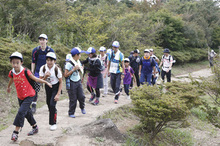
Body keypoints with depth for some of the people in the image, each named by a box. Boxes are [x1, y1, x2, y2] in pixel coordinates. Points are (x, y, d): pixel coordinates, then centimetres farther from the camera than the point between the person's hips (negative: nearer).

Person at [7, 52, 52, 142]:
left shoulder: (25, 72, -20)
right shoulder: (12, 73, -6)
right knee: (27, 112, 16)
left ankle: (15, 132, -10)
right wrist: (8, 87, 35)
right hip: (20, 96, 6)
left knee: (21, 112, -16)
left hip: (29, 96, -5)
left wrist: (46, 82, -9)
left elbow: (35, 79, -9)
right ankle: (35, 127, 34)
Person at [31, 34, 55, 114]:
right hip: (38, 72, 0)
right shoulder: (35, 50, -3)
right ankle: (33, 106, 5)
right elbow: (33, 62, 5)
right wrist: (32, 73, 1)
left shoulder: (50, 50, -5)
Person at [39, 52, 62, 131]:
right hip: (47, 87, 4)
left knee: (52, 104, -14)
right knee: (49, 104, 12)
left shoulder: (57, 69, -23)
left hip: (55, 87, -4)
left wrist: (58, 94, -18)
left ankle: (53, 123, -2)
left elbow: (60, 82, -15)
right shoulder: (43, 68, -14)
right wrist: (45, 76, -30)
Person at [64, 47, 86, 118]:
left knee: (81, 96, 3)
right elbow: (65, 75, -18)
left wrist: (80, 68, -1)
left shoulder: (78, 61, 7)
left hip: (78, 81, 6)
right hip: (72, 83, -6)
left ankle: (82, 107, 31)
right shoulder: (69, 63, -17)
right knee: (73, 99, 0)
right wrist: (73, 69, -23)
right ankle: (71, 113, 17)